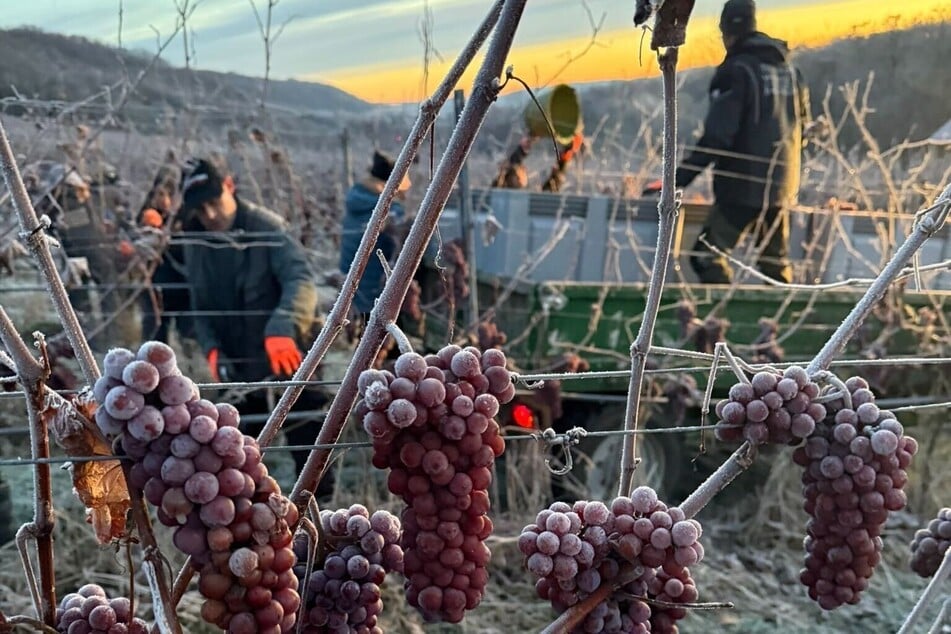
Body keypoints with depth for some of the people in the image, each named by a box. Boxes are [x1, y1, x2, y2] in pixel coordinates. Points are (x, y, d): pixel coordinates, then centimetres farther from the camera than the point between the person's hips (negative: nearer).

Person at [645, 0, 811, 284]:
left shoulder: (736, 70, -10)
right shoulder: (790, 70, 11)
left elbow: (717, 136, -18)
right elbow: (801, 125, 17)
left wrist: (677, 178, -18)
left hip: (743, 184, -7)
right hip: (781, 185, 8)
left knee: (707, 256, -6)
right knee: (776, 263, 16)